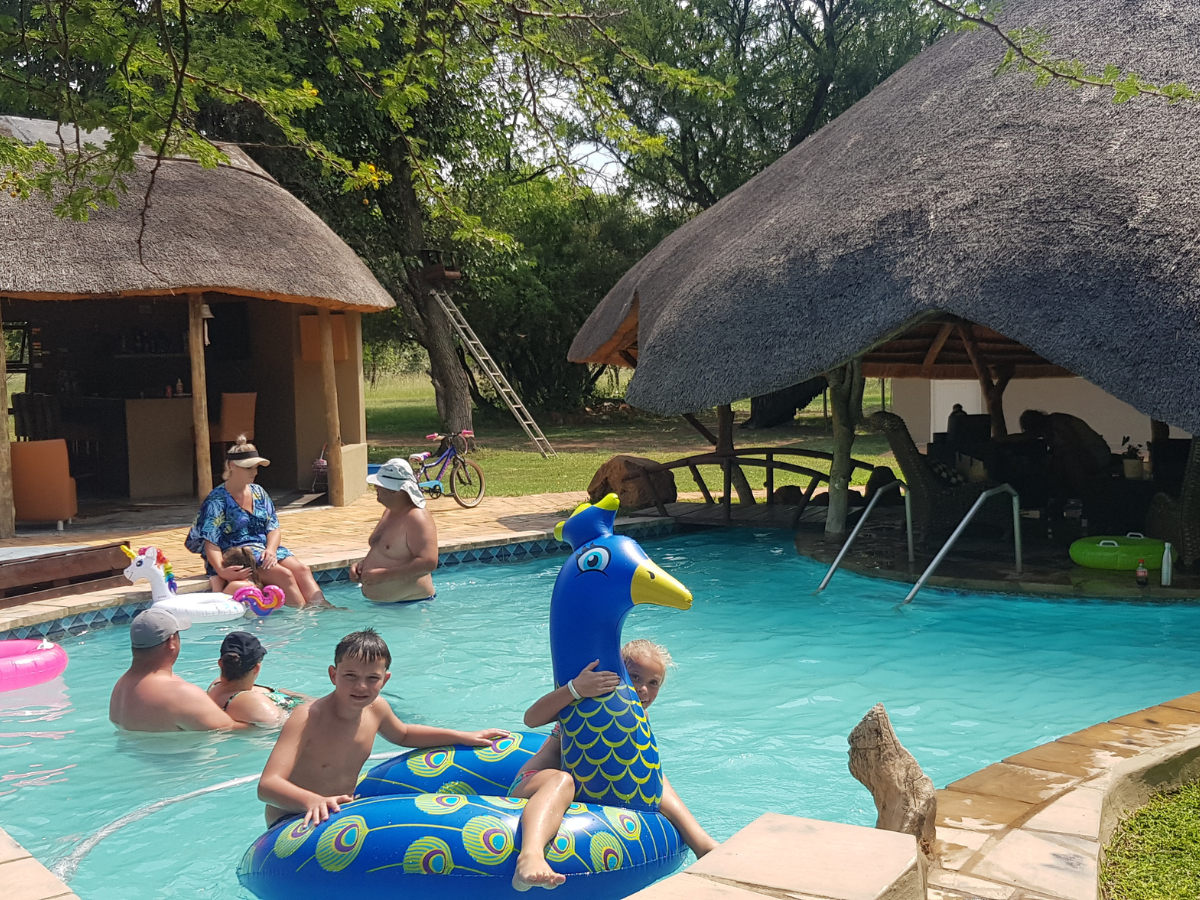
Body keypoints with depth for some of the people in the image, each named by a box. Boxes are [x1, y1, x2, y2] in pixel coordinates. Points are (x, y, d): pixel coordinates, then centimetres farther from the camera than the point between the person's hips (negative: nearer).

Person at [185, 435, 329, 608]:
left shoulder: (258, 492, 12)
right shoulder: (217, 500, -7)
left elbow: (273, 528, 8)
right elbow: (210, 543, -14)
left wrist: (271, 550, -14)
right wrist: (222, 571, -31)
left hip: (265, 550, 6)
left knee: (302, 570, -20)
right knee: (284, 574, -28)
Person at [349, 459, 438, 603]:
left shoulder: (417, 518, -19)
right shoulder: (389, 511, 11)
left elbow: (428, 563, -30)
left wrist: (383, 575, -28)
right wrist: (362, 564, 5)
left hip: (409, 604, -9)